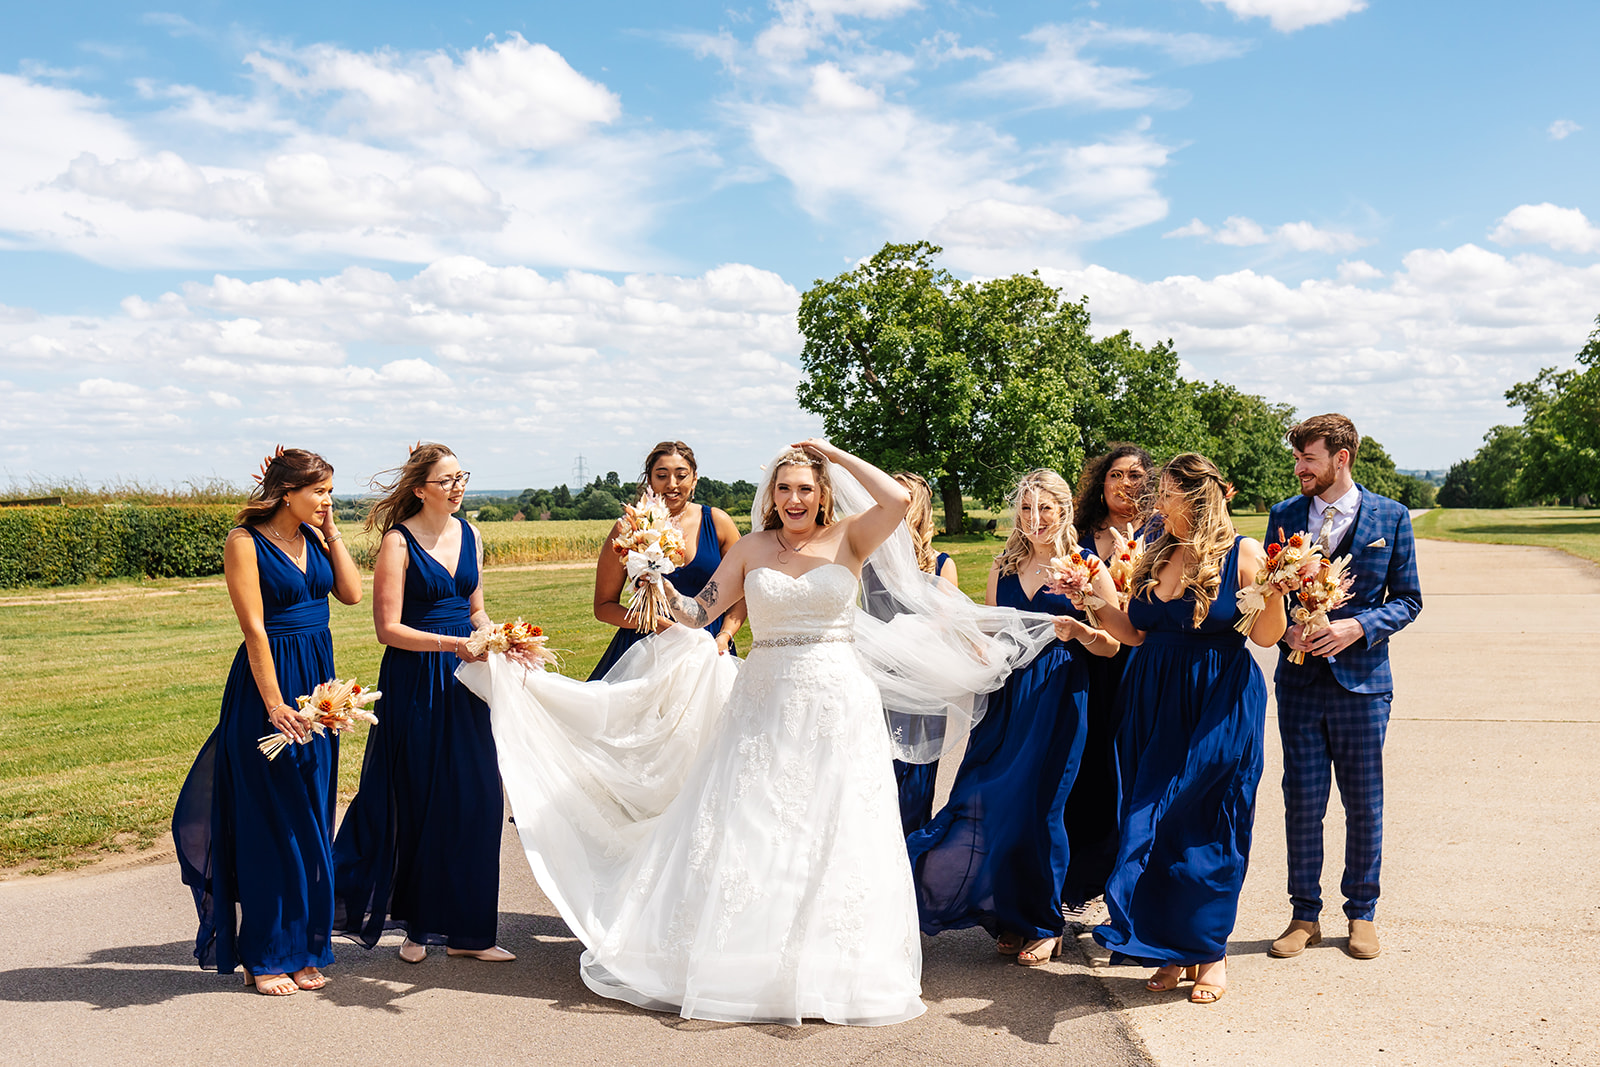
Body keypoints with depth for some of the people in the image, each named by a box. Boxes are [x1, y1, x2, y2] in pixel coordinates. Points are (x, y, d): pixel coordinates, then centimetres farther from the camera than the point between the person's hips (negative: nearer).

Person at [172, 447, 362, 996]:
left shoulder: (314, 536, 10)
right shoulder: (245, 542, -10)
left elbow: (351, 592, 1)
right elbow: (254, 627, -14)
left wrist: (331, 531, 1)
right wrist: (275, 703, -17)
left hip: (319, 682, 7)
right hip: (270, 683, -7)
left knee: (312, 825, 10)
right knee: (270, 825, 1)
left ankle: (306, 949, 20)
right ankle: (265, 957, 13)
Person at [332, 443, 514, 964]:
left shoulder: (469, 534, 10)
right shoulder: (398, 541, -8)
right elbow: (389, 628, -12)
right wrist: (453, 643, -20)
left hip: (464, 679, 5)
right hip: (415, 682, -5)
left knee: (476, 799, 2)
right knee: (420, 803, 4)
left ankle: (466, 930, 12)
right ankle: (417, 926, 21)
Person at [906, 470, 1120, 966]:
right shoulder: (1003, 568, 13)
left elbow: (1111, 645, -1)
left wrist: (1076, 628, -19)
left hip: (1058, 697, -4)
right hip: (1008, 695, 4)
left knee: (1037, 805, -2)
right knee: (987, 800, -1)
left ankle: (1043, 924, 17)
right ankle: (1010, 916, 18)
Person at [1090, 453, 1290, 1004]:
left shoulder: (1243, 554, -6)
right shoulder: (1157, 556, 10)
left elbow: (1266, 635, -10)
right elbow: (1135, 632, 11)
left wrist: (1275, 590, -26)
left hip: (1219, 708, -5)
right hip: (1154, 701, 6)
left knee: (1205, 827, 1)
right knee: (1154, 825, 6)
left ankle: (1211, 951, 17)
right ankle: (1171, 950, 19)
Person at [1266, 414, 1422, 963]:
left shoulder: (1391, 517, 0)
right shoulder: (1283, 516, 5)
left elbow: (1407, 599, 2)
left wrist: (1357, 627, -14)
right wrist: (1286, 629, -10)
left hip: (1362, 678, -1)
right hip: (1300, 678, 2)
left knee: (1364, 805, 8)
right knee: (1302, 803, 4)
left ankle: (1362, 913, 24)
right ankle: (1305, 916, 18)